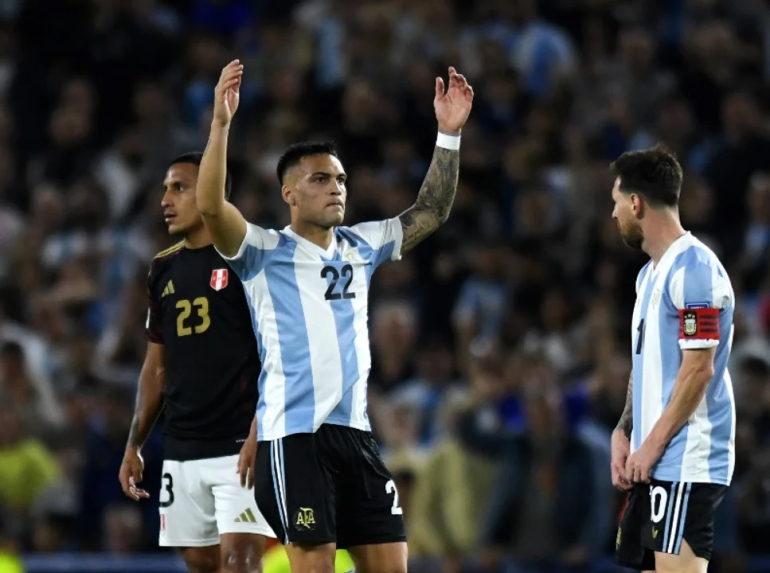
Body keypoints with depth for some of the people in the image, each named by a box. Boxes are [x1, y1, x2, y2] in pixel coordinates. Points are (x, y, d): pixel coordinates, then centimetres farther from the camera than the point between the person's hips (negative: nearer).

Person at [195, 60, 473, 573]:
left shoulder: (361, 247, 16)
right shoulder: (266, 252, -1)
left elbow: (430, 214, 20)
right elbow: (210, 207, -17)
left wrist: (449, 135, 11)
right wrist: (221, 124, -27)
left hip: (356, 431, 6)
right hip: (295, 434, -6)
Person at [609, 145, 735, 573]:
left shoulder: (693, 269, -14)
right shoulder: (651, 272, 17)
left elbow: (699, 368, -18)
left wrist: (652, 445, -16)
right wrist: (624, 433, 9)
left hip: (685, 462, -10)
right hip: (655, 462, 10)